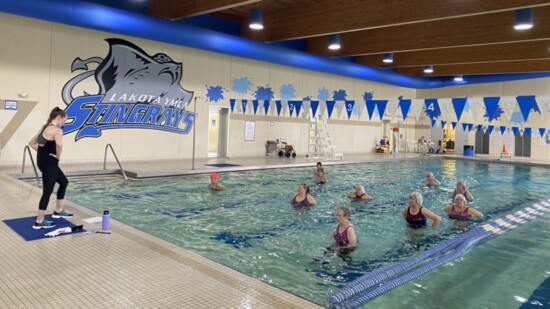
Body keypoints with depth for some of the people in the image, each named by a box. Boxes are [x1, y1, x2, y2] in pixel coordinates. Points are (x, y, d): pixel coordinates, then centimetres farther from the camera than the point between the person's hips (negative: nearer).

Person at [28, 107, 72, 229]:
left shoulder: (45, 128, 13)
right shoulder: (57, 130, -17)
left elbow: (31, 143, 19)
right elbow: (59, 144, -38)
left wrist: (43, 152, 11)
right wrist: (58, 156, -20)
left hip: (43, 161, 10)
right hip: (49, 163, -10)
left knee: (64, 182, 23)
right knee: (47, 192, -2)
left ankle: (58, 211, 31)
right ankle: (39, 222, 6)